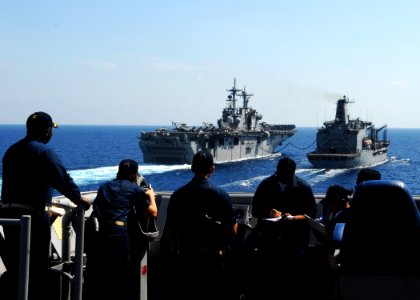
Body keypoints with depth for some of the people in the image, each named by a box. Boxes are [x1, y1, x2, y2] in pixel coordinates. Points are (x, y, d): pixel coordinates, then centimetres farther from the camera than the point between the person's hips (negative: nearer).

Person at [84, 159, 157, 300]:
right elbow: (152, 213, 10)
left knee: (95, 280, 11)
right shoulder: (135, 189, 8)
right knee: (121, 281, 7)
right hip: (118, 234, -4)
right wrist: (151, 196, 29)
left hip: (96, 232, 5)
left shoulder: (104, 186, 21)